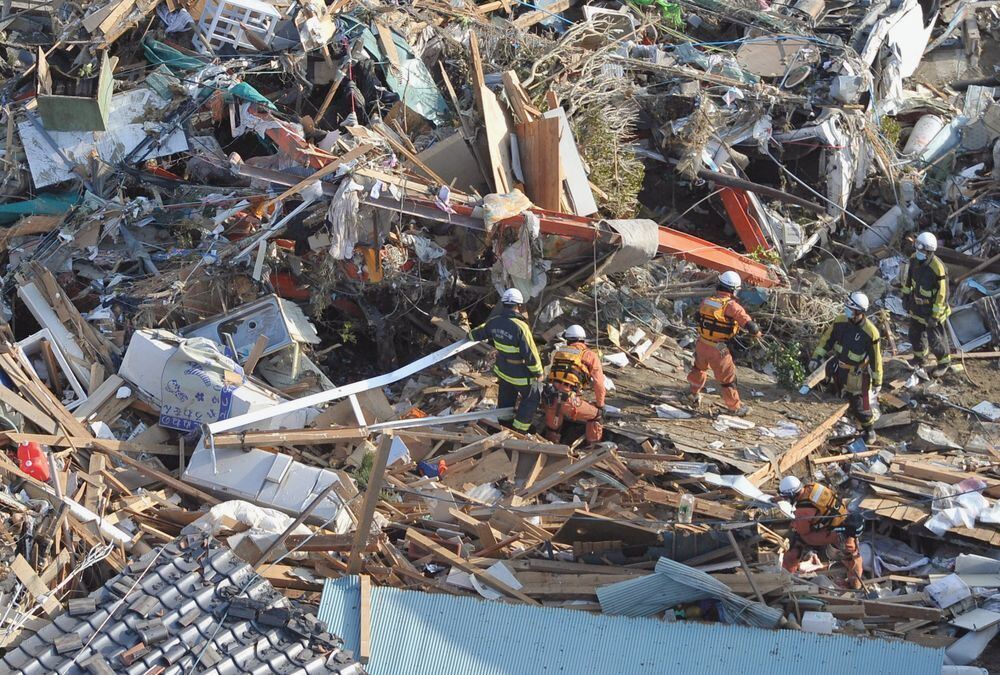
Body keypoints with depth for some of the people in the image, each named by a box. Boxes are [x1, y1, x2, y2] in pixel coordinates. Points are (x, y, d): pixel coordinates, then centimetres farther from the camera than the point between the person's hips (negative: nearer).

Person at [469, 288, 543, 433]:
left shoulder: (494, 322, -8)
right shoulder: (520, 326, -30)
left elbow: (476, 334, 11)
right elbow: (530, 353, -25)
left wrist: (471, 335, 35)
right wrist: (538, 372, -11)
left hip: (502, 370, 7)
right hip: (520, 375, -7)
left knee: (505, 399, 25)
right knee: (531, 399, 13)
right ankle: (519, 429, 16)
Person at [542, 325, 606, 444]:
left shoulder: (558, 352, 22)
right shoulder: (590, 355, 9)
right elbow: (599, 384, 10)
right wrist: (600, 405, 25)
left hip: (550, 398, 4)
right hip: (568, 400, -4)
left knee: (552, 429, 25)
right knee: (596, 415, 17)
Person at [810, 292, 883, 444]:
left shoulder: (870, 332, -27)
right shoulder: (841, 321, -13)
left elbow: (876, 359, -17)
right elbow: (827, 339, 3)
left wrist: (877, 382, -10)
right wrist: (816, 357, 1)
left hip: (857, 375, -5)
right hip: (839, 369, 5)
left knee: (859, 406, 6)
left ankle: (869, 430, 32)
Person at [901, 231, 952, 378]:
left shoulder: (938, 269, -34)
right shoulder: (914, 259, -14)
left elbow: (942, 294, -25)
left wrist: (935, 315, -20)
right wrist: (905, 295, 13)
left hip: (932, 309, -6)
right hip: (916, 305, 6)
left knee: (935, 339, 11)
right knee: (915, 334, 23)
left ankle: (944, 362, 38)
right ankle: (920, 356, 51)